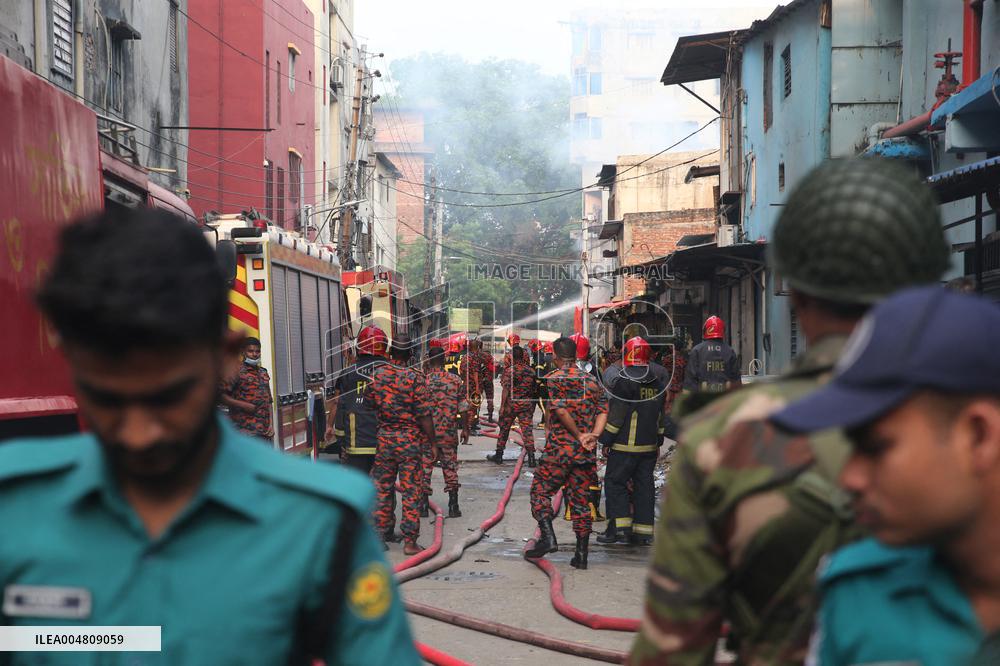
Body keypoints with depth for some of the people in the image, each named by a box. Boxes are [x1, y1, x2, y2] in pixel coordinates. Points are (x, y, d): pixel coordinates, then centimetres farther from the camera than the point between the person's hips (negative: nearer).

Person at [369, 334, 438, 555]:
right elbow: (424, 415, -10)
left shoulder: (376, 375, -1)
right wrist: (432, 442, -2)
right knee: (411, 491, 2)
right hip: (409, 441, -3)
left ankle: (379, 536, 18)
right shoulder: (414, 379, -11)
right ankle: (409, 541, 2)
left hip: (383, 439, 4)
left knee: (382, 489, 13)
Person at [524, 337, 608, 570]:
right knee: (580, 499, 9)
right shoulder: (591, 380, 12)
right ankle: (581, 555, 7)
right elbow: (603, 410, 3)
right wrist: (593, 435, -7)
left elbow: (561, 411, -17)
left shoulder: (552, 380, -5)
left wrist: (579, 436, -9)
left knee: (540, 492, 6)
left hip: (559, 448, -5)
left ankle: (548, 537, -13)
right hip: (585, 454, 5)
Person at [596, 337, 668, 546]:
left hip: (625, 445, -6)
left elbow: (615, 415, -14)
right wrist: (658, 440, 25)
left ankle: (619, 527, -4)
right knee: (644, 485, 9)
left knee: (615, 482, 2)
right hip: (650, 446, 6)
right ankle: (643, 532, 11)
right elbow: (661, 416, 17)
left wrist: (606, 440, -6)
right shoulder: (658, 383, 9)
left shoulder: (624, 382, -14)